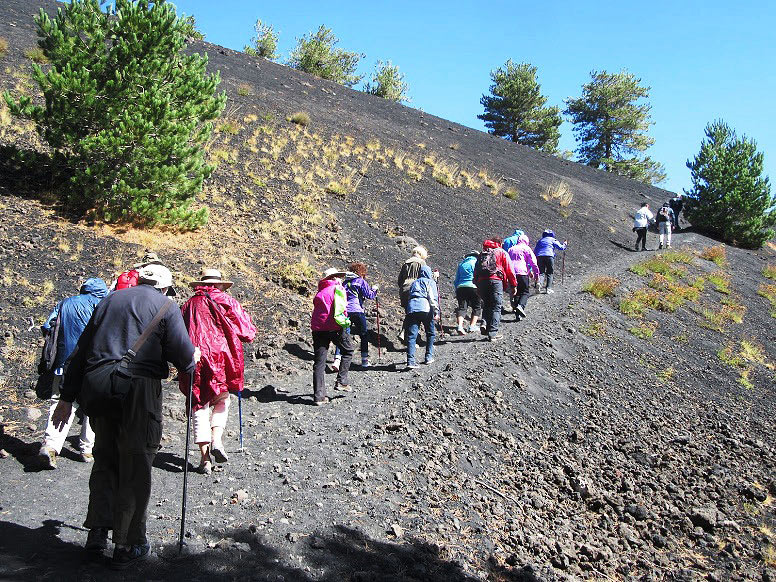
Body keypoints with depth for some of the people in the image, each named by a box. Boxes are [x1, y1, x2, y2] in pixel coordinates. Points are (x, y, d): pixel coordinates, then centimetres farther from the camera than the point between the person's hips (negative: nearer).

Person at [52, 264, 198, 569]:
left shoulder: (110, 301, 20)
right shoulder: (165, 306, 4)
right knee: (135, 466, 5)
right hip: (138, 388, -5)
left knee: (105, 459, 21)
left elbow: (80, 352, 18)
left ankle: (97, 532, 19)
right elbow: (184, 357, -5)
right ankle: (127, 545, 11)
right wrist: (193, 357, 18)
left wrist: (67, 396, 21)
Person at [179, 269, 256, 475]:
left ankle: (205, 458, 4)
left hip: (194, 361, 1)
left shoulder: (189, 305, 10)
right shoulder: (228, 302, 4)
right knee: (221, 400, 18)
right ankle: (216, 440, -3)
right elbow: (248, 333, 3)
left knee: (199, 406, 7)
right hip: (221, 358, -1)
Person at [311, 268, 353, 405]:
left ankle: (318, 396, 3)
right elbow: (339, 308, -14)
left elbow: (317, 310, 18)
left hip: (317, 329, 5)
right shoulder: (337, 288, 1)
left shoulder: (319, 292, 20)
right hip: (334, 328, -5)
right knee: (348, 351, 19)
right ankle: (341, 382, 12)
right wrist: (344, 322, -9)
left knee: (319, 363, 5)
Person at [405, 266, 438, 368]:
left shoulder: (414, 283, 31)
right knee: (430, 333, 15)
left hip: (411, 308, 4)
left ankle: (410, 361, -14)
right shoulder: (430, 282, 14)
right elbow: (433, 297, -1)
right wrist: (436, 311, -5)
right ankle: (429, 357, 18)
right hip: (424, 307, -4)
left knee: (411, 335, -3)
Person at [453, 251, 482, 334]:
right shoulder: (476, 262, 8)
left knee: (462, 307, 2)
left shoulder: (461, 264, 21)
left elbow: (456, 280, 20)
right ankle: (472, 326, 2)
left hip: (460, 287, 4)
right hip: (473, 287, -4)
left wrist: (456, 292, 22)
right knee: (477, 307, 10)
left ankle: (460, 326, -17)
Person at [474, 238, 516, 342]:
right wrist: (513, 285, 9)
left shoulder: (482, 254, 25)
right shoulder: (502, 252, 13)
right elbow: (509, 270, 5)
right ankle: (493, 333, -8)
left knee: (486, 305, 18)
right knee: (496, 307, -2)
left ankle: (485, 323, -4)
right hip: (496, 281, -4)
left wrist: (477, 286, 22)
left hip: (481, 281, 4)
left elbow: (475, 271, 20)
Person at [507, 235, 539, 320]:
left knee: (516, 293, 10)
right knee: (525, 291, 1)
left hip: (512, 273, 5)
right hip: (522, 272, -5)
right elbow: (533, 262, -1)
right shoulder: (526, 248, 5)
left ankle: (517, 315, 5)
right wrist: (536, 274, 3)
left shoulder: (511, 249, 22)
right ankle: (520, 306, -26)